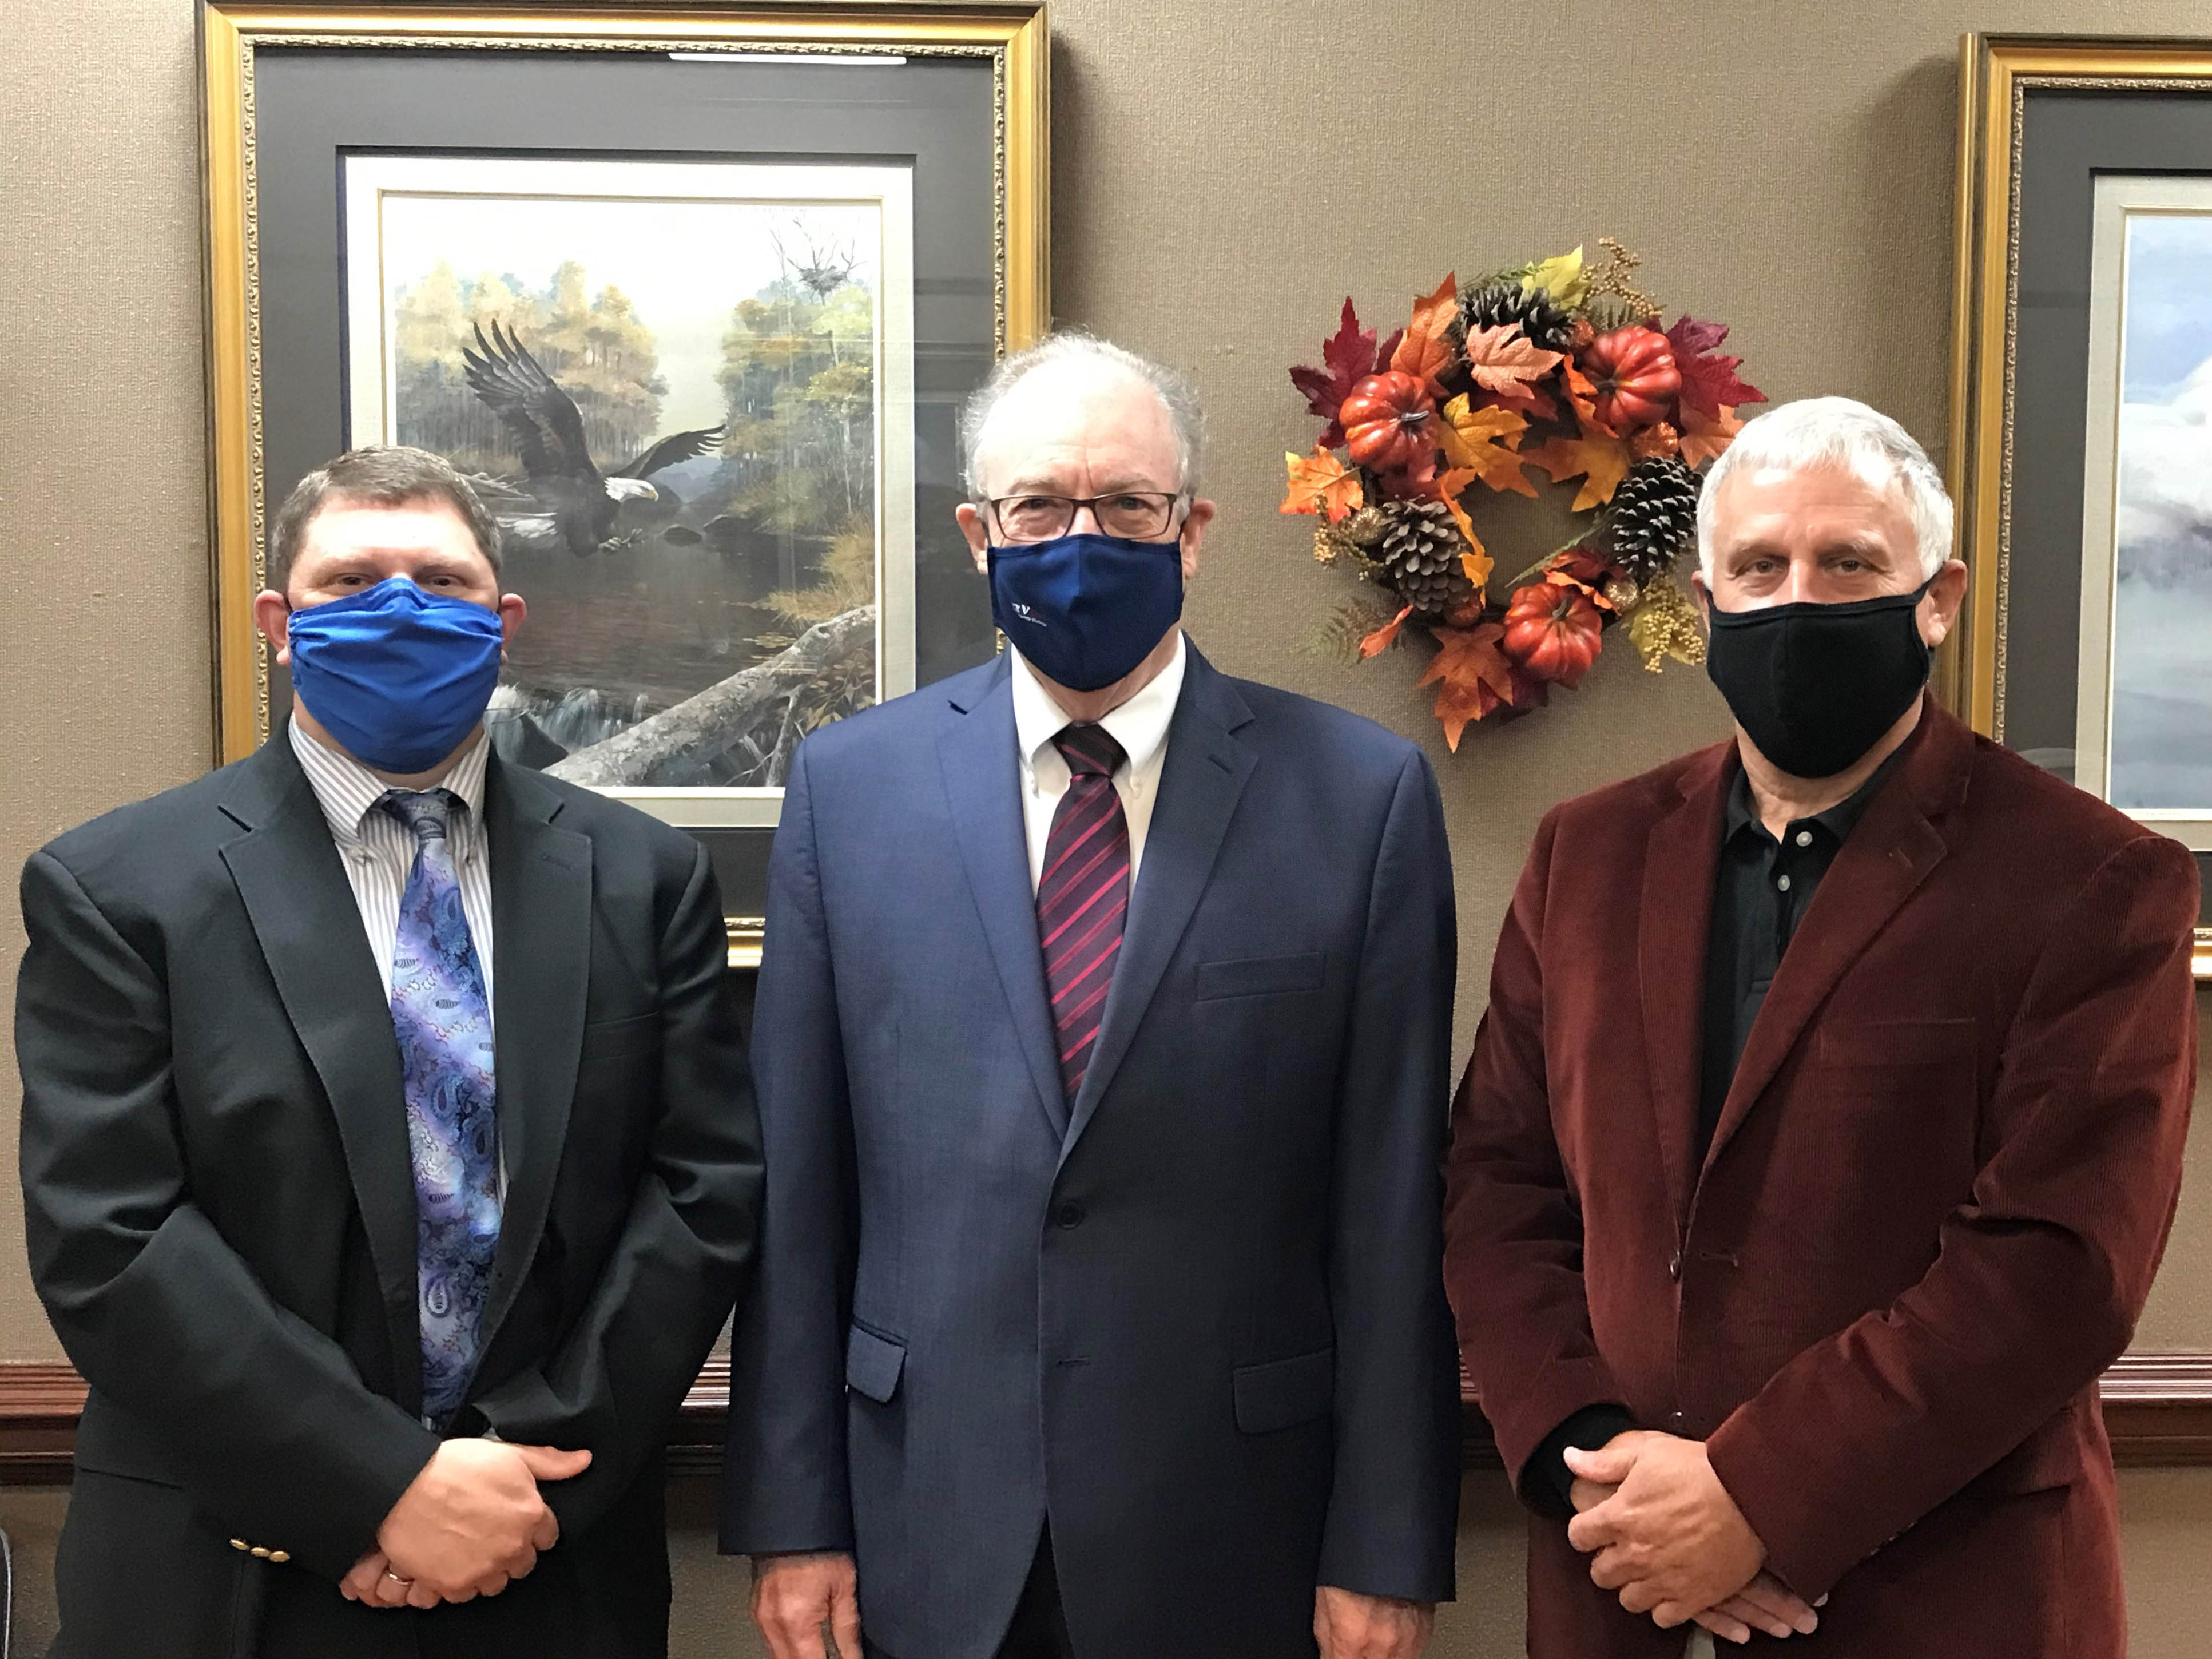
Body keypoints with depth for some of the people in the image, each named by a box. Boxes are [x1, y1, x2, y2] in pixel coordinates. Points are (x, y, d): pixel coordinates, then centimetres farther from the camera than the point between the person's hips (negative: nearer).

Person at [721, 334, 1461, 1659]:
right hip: (932, 1526, 2)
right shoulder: (848, 784, 0)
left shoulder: (1364, 793, -5)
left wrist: (1385, 1550, -4)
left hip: (1235, 1540, -1)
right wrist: (794, 1512, 1)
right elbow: (795, 1187, 1)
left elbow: (1393, 1204, -5)